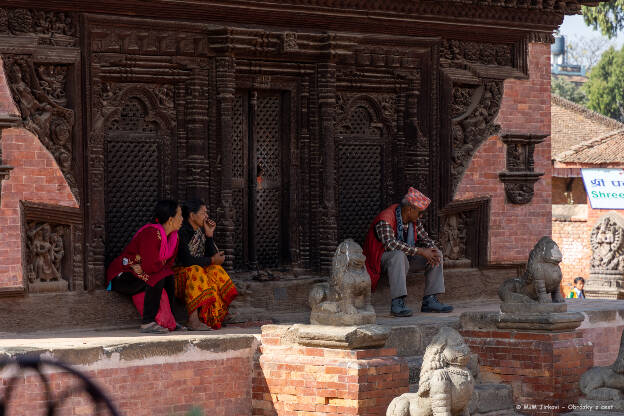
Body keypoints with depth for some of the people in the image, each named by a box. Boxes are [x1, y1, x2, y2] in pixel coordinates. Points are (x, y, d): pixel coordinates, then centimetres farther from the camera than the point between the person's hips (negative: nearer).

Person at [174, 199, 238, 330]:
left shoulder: (202, 231, 10)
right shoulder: (182, 232, -15)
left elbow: (211, 255, 3)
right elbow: (187, 260, -24)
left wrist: (209, 235, -6)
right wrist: (212, 260, -18)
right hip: (180, 273, -7)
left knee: (215, 270, -20)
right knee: (195, 272, -36)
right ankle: (193, 320, -45)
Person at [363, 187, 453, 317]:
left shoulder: (414, 220, 1)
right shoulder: (385, 220, -26)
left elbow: (424, 238, 8)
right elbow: (390, 244, -39)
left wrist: (432, 250, -17)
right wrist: (420, 251, -37)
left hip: (406, 257, 8)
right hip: (382, 258, -8)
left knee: (436, 254, -5)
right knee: (399, 255, -41)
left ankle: (430, 301, -10)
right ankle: (397, 303, -43)